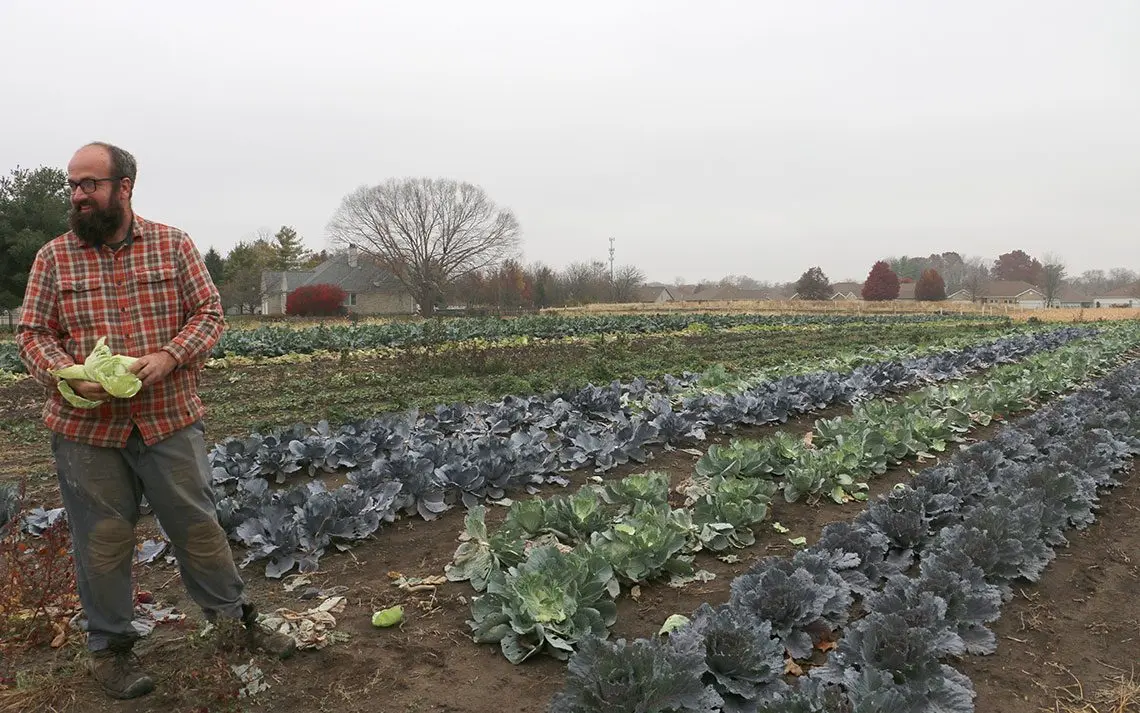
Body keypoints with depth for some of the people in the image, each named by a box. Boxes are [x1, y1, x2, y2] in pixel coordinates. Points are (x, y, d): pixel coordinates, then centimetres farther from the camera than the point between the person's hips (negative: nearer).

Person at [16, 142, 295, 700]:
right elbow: (33, 334, 4)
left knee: (198, 525, 9)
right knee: (103, 541, 10)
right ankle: (109, 646, 29)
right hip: (86, 426, 1)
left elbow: (209, 312, 0)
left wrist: (169, 355, -17)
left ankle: (234, 620, 27)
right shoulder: (53, 257, 4)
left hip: (171, 419, 0)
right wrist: (67, 374, -17)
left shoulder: (173, 245, 2)